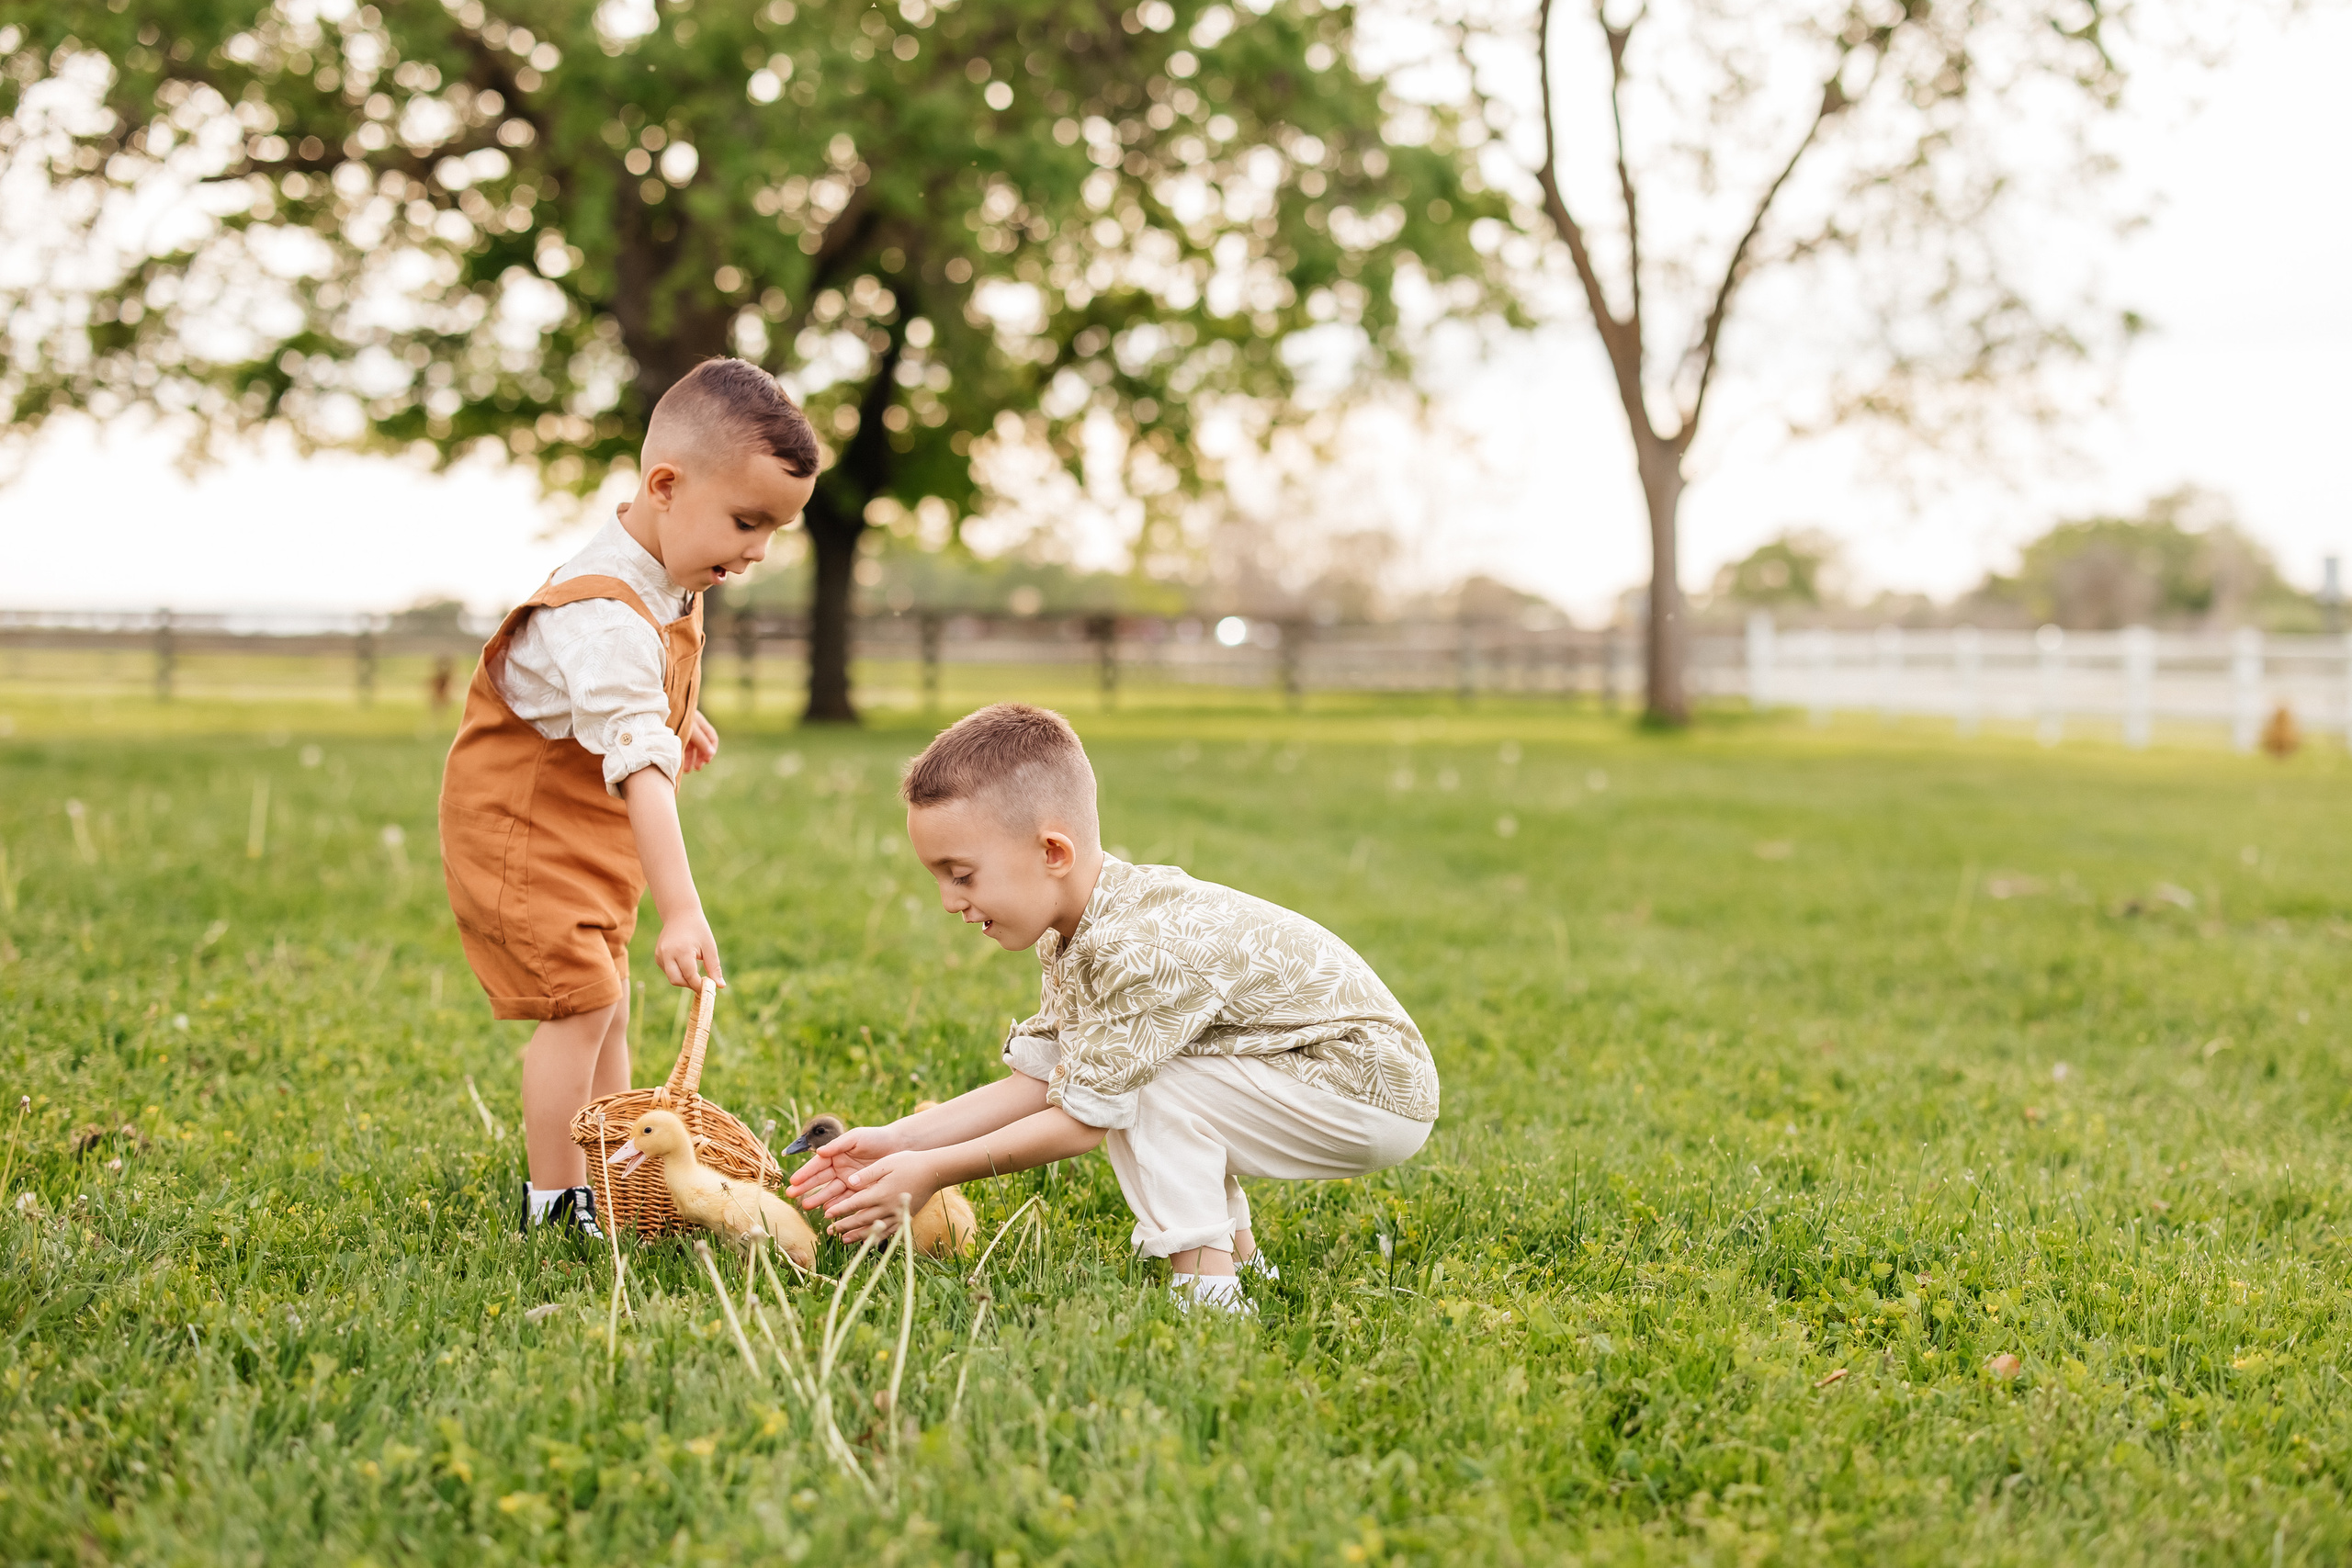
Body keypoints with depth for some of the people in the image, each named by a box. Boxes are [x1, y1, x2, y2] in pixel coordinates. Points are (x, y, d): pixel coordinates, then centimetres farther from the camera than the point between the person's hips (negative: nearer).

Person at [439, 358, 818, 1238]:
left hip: (591, 836, 10)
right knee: (580, 1005, -12)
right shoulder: (606, 620, -35)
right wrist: (680, 910, -50)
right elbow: (640, 769, -44)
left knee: (607, 1007, 15)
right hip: (519, 830, -10)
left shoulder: (668, 580, -3)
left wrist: (681, 712, 31)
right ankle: (554, 1208, -1)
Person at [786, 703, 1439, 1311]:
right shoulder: (1071, 939, 3)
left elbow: (1083, 1121, -23)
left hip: (1375, 1096, -10)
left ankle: (1207, 1290, -13)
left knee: (1134, 1089, -18)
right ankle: (1241, 1258, 19)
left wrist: (932, 1173, -16)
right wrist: (899, 1139, -5)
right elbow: (1036, 1079, 3)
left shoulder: (1144, 949, -28)